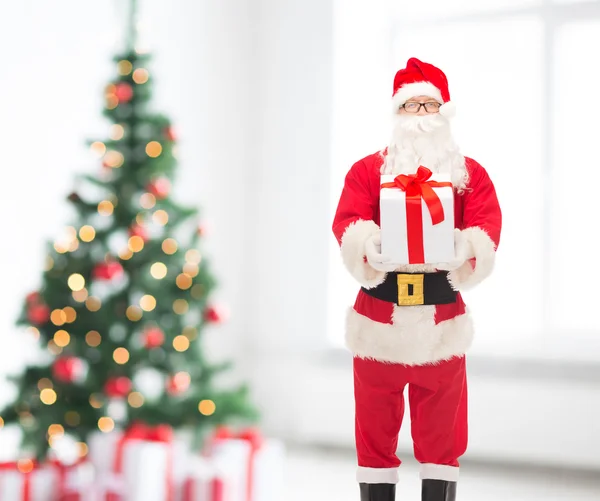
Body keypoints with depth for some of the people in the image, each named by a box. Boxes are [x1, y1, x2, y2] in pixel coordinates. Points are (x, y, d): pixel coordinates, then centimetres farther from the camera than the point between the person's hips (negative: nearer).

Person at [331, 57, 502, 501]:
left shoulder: (470, 174, 7)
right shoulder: (367, 170, 5)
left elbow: (487, 227, -6)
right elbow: (347, 224, -7)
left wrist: (464, 246, -28)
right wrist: (370, 244, -30)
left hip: (442, 322, 1)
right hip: (379, 319, 0)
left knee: (442, 431, 8)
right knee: (375, 427, 6)